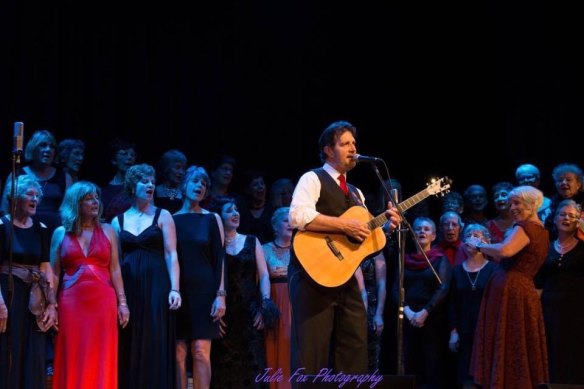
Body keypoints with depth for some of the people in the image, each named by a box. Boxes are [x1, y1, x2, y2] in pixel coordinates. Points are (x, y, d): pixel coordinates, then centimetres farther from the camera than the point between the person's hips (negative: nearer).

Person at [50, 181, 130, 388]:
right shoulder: (60, 233, 8)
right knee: (73, 361, 0)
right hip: (72, 303, 0)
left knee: (101, 361, -1)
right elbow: (53, 274, 7)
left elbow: (115, 270, 7)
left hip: (103, 301, 0)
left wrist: (122, 302, 0)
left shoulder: (107, 231, 10)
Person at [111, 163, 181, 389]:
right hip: (128, 289, 2)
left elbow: (171, 255, -2)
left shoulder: (162, 216, 6)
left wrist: (174, 289, -13)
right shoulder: (118, 221, 12)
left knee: (155, 346, -5)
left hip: (156, 287, -2)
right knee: (129, 348, 2)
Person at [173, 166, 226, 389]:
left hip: (204, 291, -1)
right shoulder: (172, 219, 8)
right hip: (179, 291, 1)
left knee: (200, 352, -8)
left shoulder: (212, 219, 6)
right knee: (179, 354, -2)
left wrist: (221, 294, -8)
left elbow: (219, 258, 1)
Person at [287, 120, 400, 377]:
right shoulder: (313, 179, 0)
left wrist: (385, 226, 5)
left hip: (347, 279, 8)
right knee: (312, 357, -9)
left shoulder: (355, 192, 24)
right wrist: (345, 225, -18)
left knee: (355, 354, 3)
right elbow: (297, 216, -19)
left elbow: (363, 234, 24)